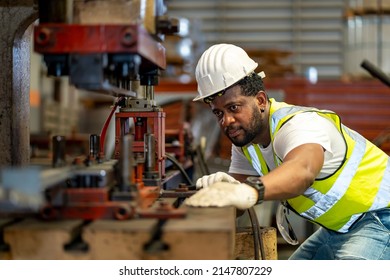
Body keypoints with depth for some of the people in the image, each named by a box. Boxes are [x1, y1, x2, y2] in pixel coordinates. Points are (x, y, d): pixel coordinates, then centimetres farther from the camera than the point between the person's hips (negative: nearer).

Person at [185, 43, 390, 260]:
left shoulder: (299, 124, -29)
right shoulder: (244, 138, 0)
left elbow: (302, 172, -53)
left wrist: (250, 191, -72)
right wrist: (221, 189, -31)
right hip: (337, 228, 9)